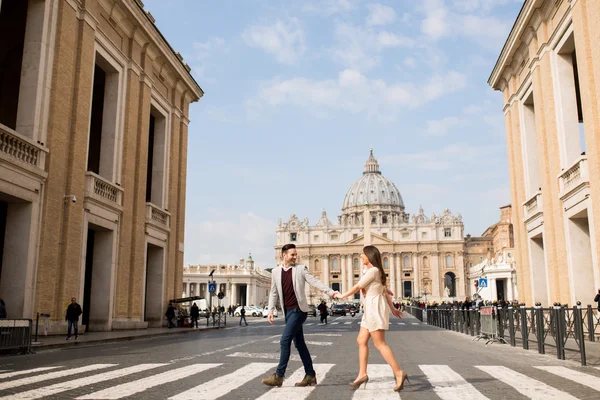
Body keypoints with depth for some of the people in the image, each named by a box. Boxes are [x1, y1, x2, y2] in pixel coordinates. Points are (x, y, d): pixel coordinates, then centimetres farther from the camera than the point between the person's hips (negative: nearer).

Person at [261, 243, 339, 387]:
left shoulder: (301, 269, -2)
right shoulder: (275, 271, 8)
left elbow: (315, 282, -7)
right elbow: (274, 292, 13)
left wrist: (331, 292, -20)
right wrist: (270, 310, 4)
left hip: (299, 310, -5)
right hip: (288, 312, 5)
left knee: (285, 341, -13)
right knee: (299, 343, 9)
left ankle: (279, 376, -7)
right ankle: (310, 376, 17)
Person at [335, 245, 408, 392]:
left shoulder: (372, 271, -14)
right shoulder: (376, 271, 17)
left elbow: (357, 287, -12)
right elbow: (385, 291, 19)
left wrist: (342, 295, 1)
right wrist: (392, 308, 20)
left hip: (375, 307, -10)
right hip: (371, 309, 10)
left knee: (380, 343, -9)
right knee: (361, 340, 9)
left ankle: (399, 373, -7)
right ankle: (362, 374, 12)